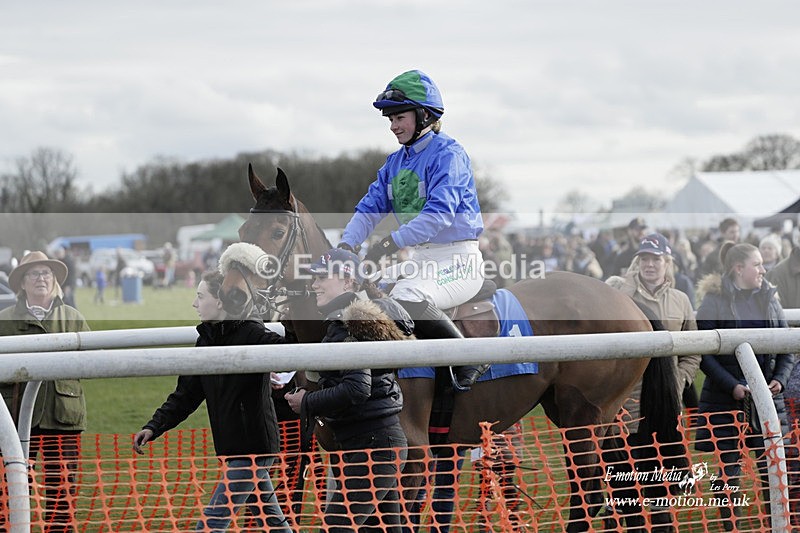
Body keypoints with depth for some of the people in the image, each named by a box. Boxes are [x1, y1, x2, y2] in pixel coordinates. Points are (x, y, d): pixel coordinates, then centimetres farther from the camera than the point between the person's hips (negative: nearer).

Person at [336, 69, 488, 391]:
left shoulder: (448, 155, -11)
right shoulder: (395, 163, 15)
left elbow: (440, 213, -25)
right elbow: (369, 209, 8)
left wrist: (393, 242, -32)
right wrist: (345, 246, -11)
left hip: (457, 260, -9)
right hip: (418, 260, 9)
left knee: (406, 297, -34)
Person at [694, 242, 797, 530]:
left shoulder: (769, 299, 9)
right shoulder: (714, 302, -4)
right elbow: (704, 354, -9)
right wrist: (732, 386, -17)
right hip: (725, 400, -3)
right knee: (729, 473, 1)